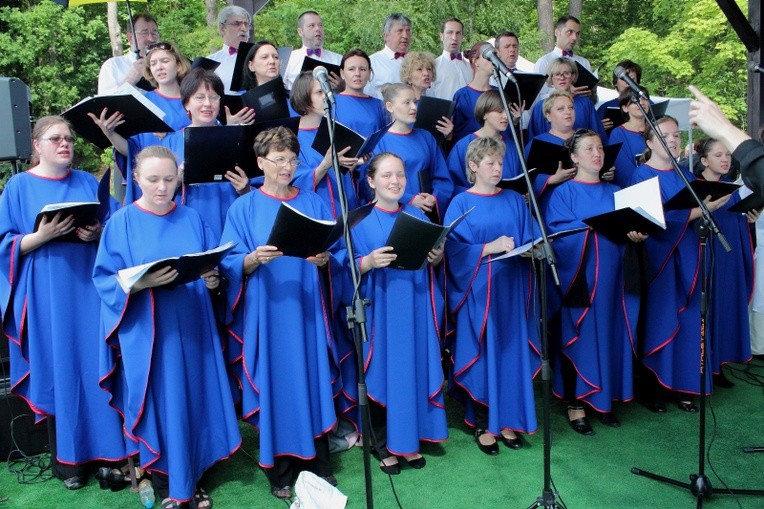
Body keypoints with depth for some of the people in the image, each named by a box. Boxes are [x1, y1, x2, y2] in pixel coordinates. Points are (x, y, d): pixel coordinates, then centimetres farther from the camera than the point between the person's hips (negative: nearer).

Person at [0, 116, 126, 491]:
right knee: (58, 369, 2)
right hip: (47, 294, -2)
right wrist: (41, 236, -18)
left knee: (93, 366, 4)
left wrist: (97, 233, -11)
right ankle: (66, 458, 15)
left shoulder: (88, 183, 10)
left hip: (89, 287, 2)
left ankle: (103, 449, 16)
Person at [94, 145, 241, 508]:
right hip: (147, 332, -3)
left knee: (194, 399, 10)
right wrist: (141, 283, -24)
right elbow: (105, 279, -7)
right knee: (158, 402, 4)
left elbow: (214, 268, 8)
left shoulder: (192, 219, 6)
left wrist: (214, 280, -14)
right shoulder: (122, 223, -3)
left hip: (191, 329, 3)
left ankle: (192, 478, 27)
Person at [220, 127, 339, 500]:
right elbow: (231, 264, -4)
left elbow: (332, 256, 6)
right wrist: (255, 258, -23)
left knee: (312, 380, 6)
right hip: (266, 314, -2)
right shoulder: (244, 208, 2)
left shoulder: (313, 203, 8)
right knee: (275, 384, 3)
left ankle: (318, 465, 22)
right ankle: (280, 473, 18)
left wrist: (323, 259, -16)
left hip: (307, 310, 2)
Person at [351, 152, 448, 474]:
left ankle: (409, 440, 26)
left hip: (414, 309, 4)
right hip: (379, 310, -4)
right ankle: (384, 445, 19)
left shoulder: (417, 216, 9)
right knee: (383, 372, 3)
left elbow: (431, 260, 13)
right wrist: (368, 262, -25)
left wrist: (437, 258, -8)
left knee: (414, 370, 9)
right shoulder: (360, 221, -3)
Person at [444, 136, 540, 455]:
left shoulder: (514, 201, 10)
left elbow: (531, 240, 8)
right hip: (479, 291, -3)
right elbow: (454, 250, -10)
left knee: (513, 352, 6)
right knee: (482, 354, 1)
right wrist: (490, 247, -20)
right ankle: (482, 425, 15)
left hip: (512, 289, 4)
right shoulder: (461, 204, -1)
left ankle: (508, 420, 21)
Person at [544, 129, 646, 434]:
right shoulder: (563, 193, 0)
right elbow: (558, 233, -13)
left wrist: (636, 234, -13)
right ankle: (575, 404, 8)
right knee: (579, 337, -2)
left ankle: (603, 399, 20)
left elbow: (630, 226, 9)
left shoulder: (614, 193, 16)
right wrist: (597, 226, -22)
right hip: (579, 276, -5)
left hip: (611, 276, 5)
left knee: (609, 335, 7)